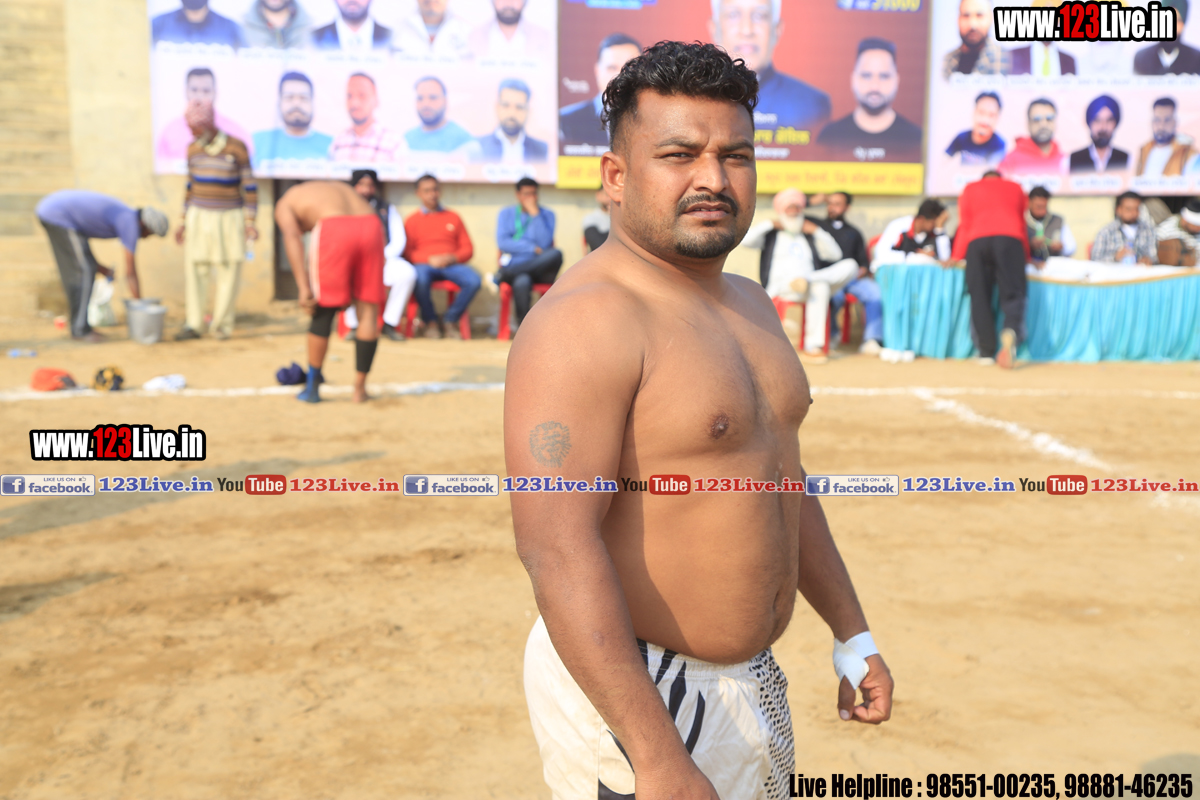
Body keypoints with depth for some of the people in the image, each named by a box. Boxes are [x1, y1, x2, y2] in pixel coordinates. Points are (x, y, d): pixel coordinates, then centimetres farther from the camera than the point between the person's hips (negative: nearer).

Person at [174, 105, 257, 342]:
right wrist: (185, 222, 8)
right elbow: (191, 186, 10)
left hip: (230, 219, -3)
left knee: (228, 273, 0)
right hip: (199, 217, 3)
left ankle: (222, 324, 13)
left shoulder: (237, 147, -10)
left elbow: (249, 186, -7)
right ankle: (193, 325, 3)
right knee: (194, 271, -3)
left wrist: (250, 222, -14)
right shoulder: (193, 149, 3)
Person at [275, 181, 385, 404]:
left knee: (323, 312, 10)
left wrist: (303, 287, -4)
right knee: (368, 311, 11)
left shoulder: (285, 203, 25)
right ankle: (360, 389, 17)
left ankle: (312, 386, 20)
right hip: (371, 225, 4)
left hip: (334, 231, -3)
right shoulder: (338, 187, 39)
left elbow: (292, 236, 4)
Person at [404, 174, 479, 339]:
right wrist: (429, 259, -12)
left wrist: (452, 258, -7)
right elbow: (407, 252, 4)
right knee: (420, 279, -39)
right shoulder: (412, 220, 13)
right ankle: (430, 321, -11)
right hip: (424, 264, -2)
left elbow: (468, 248, 13)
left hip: (451, 264, 2)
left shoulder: (453, 217, 19)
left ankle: (450, 320, -9)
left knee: (473, 280, -30)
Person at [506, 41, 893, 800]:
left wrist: (852, 634, 17)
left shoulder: (750, 304, 8)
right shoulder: (584, 322, -21)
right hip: (631, 693, -9)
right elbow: (556, 547, -27)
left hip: (753, 683, 9)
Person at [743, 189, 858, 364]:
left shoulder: (809, 236, 30)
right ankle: (813, 346, -42)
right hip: (780, 288, -4)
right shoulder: (770, 235, 19)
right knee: (820, 286, -38)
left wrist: (817, 231, 12)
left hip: (812, 287, 5)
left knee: (850, 265, -18)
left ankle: (807, 280, -37)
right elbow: (746, 240, -2)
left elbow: (835, 254, 19)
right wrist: (770, 224, 5)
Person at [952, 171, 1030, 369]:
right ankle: (1010, 332, -34)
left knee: (980, 297, 1)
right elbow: (1022, 222, 29)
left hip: (977, 241, 0)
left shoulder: (970, 189, 26)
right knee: (1012, 293, -4)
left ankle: (986, 352, -4)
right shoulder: (1015, 188, 28)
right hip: (1010, 239, 0)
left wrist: (956, 257, 22)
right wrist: (1027, 257, 35)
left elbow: (964, 225, 20)